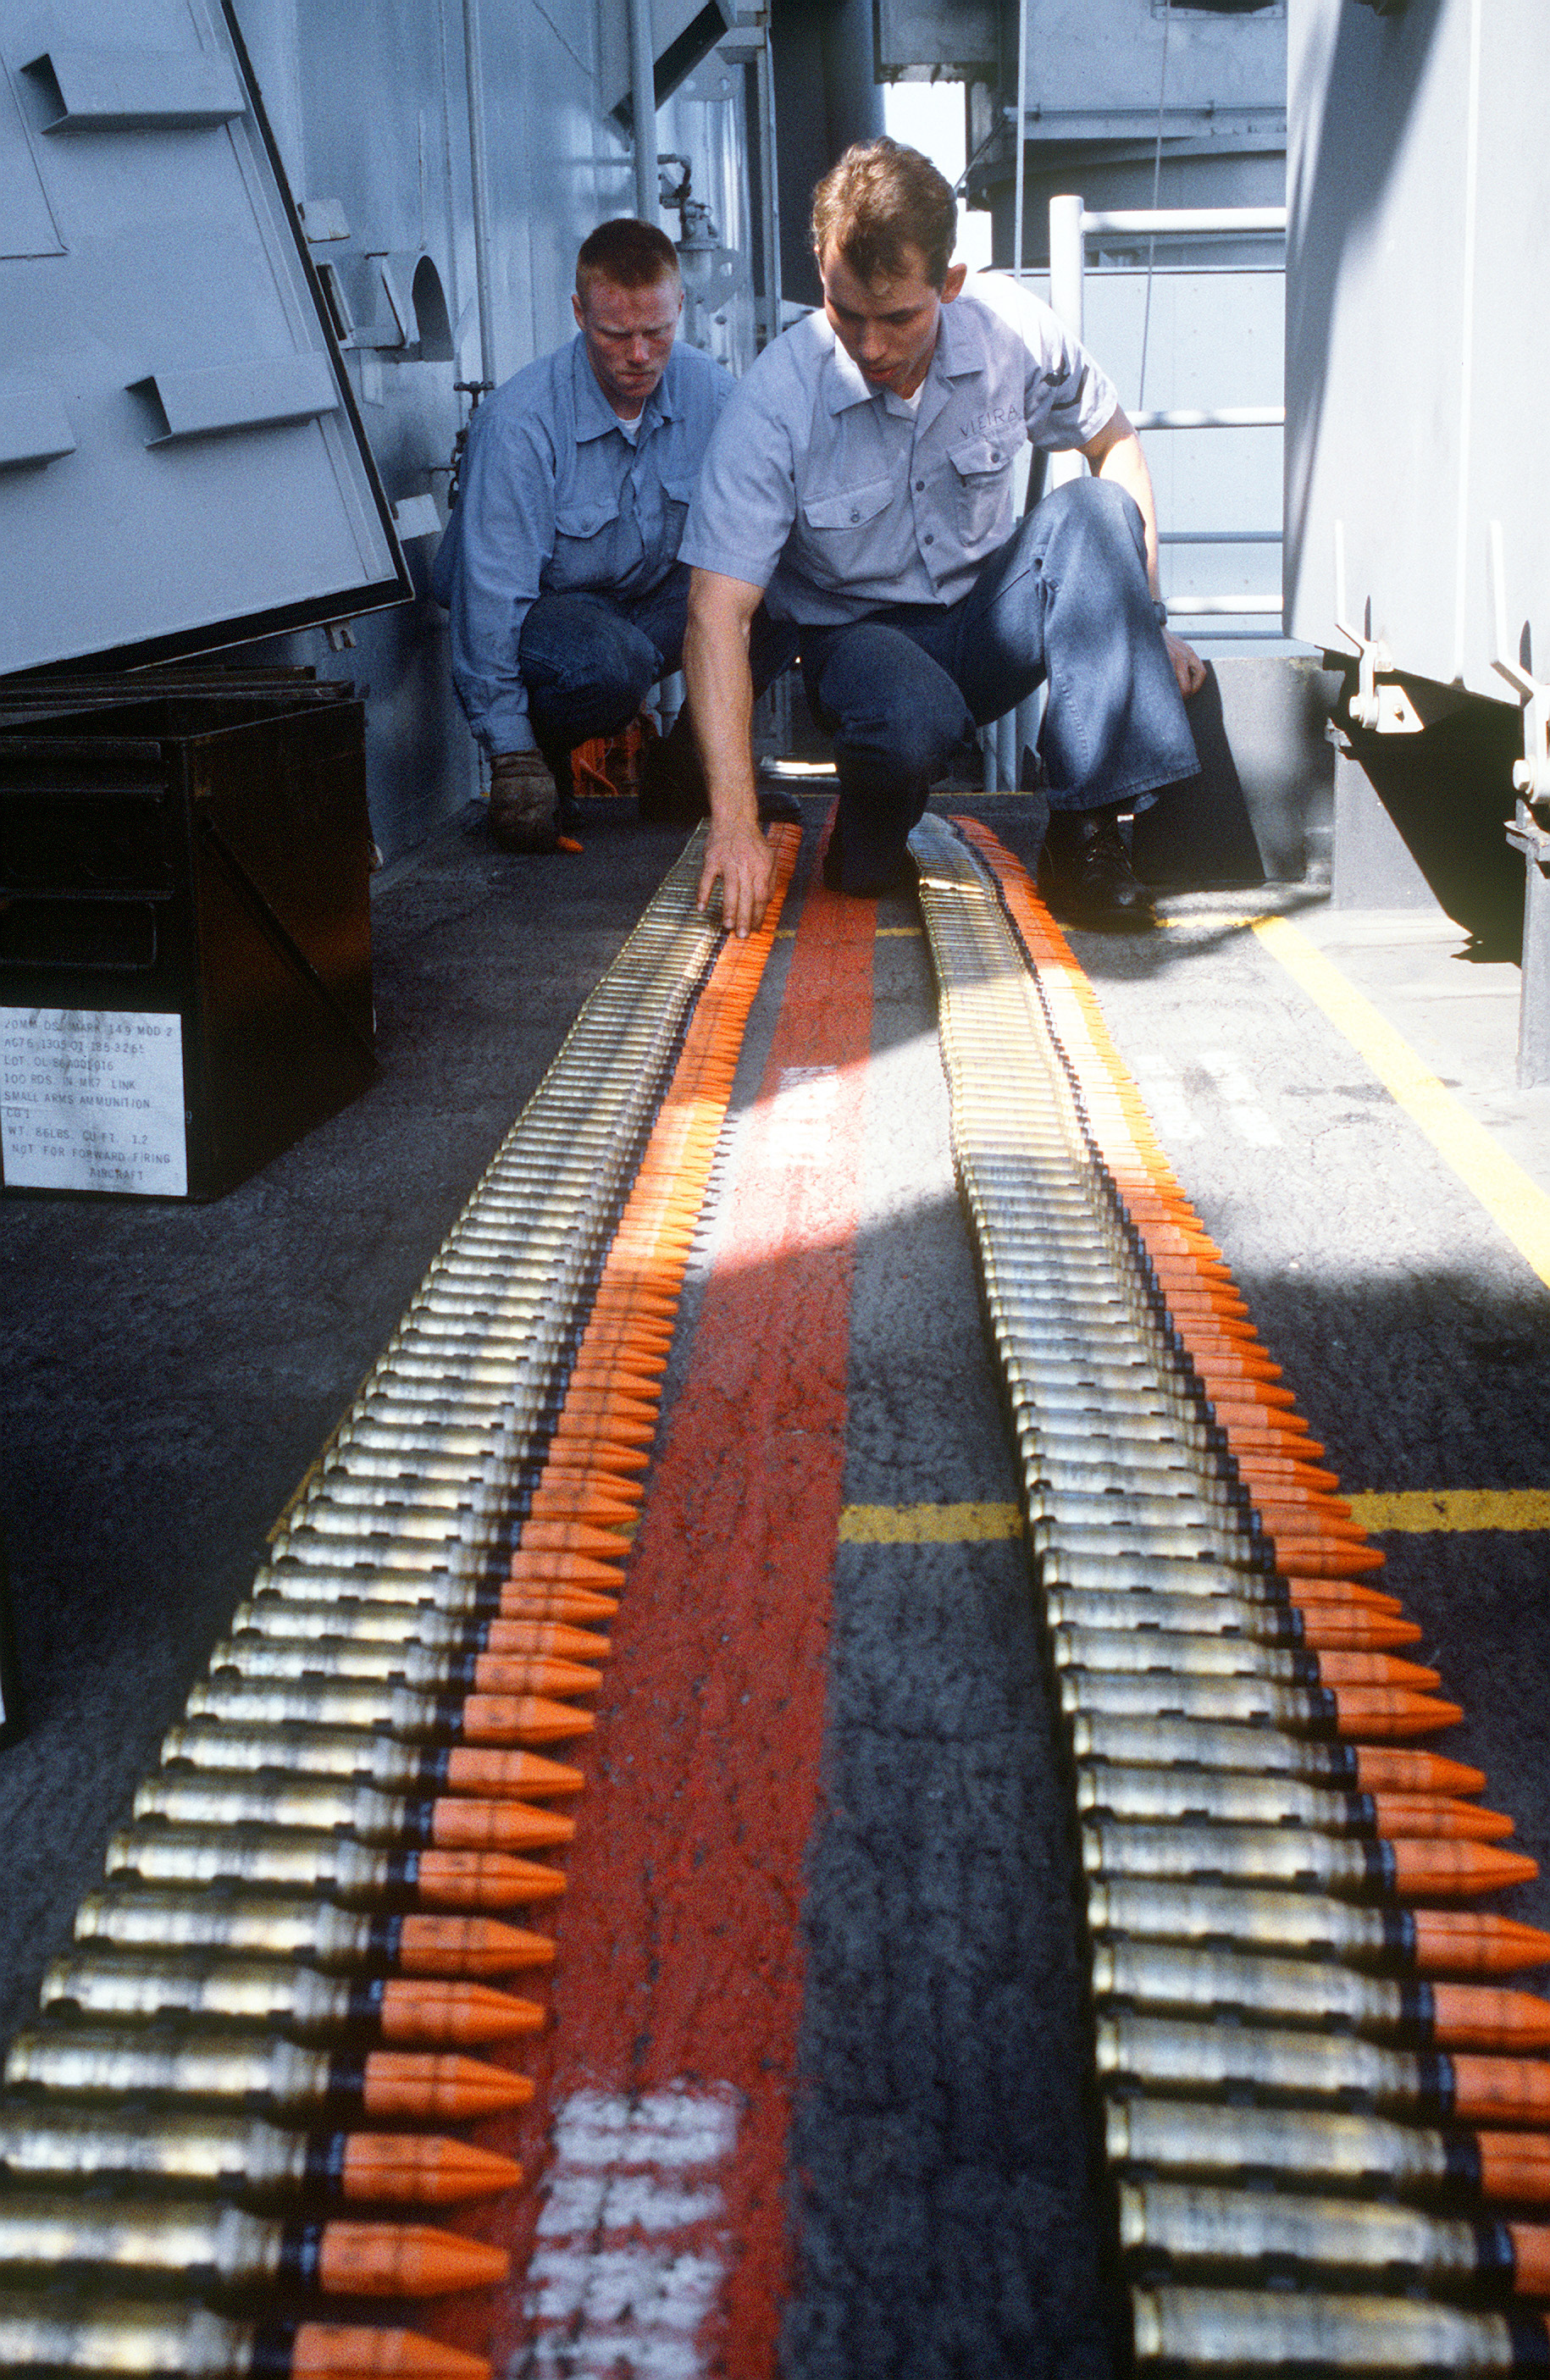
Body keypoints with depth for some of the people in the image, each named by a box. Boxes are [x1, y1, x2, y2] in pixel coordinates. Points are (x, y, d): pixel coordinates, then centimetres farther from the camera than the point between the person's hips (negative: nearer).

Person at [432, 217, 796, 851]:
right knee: (611, 660, -39)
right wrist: (511, 753, -26)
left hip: (656, 599, 5)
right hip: (546, 608, -5)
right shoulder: (517, 424, -22)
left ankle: (682, 768, 0)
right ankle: (544, 755, -4)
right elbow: (490, 591, -23)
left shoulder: (708, 390, -8)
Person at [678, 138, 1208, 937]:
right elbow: (717, 614, -26)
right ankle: (865, 838, -2)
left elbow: (1115, 444, 5)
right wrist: (734, 822, -35)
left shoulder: (1010, 328, -13)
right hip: (858, 633, -4)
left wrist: (1139, 621, -5)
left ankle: (1084, 835, -25)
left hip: (985, 617, 4)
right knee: (914, 720, -39)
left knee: (1095, 508, -26)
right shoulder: (774, 401, -22)